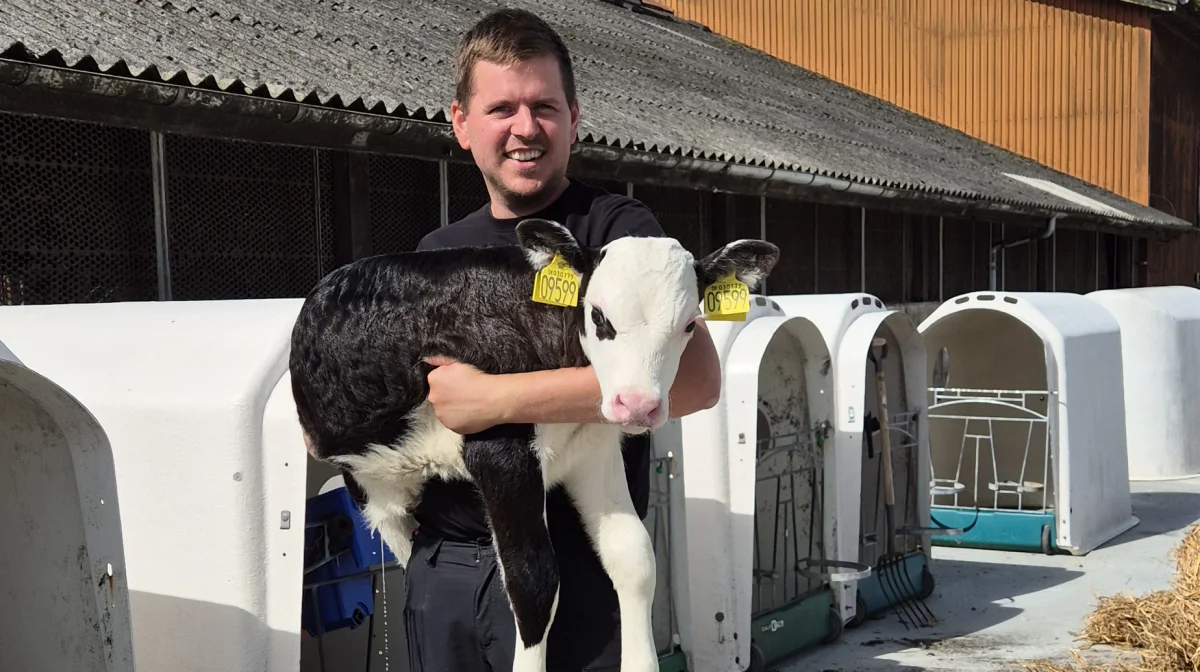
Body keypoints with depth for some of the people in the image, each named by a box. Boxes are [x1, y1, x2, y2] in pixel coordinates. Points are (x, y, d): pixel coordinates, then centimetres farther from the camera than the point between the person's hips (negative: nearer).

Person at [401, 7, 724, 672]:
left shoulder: (616, 229, -7)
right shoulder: (437, 252, 12)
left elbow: (695, 377, -25)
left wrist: (491, 399, -23)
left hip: (572, 568, -5)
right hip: (440, 564, 6)